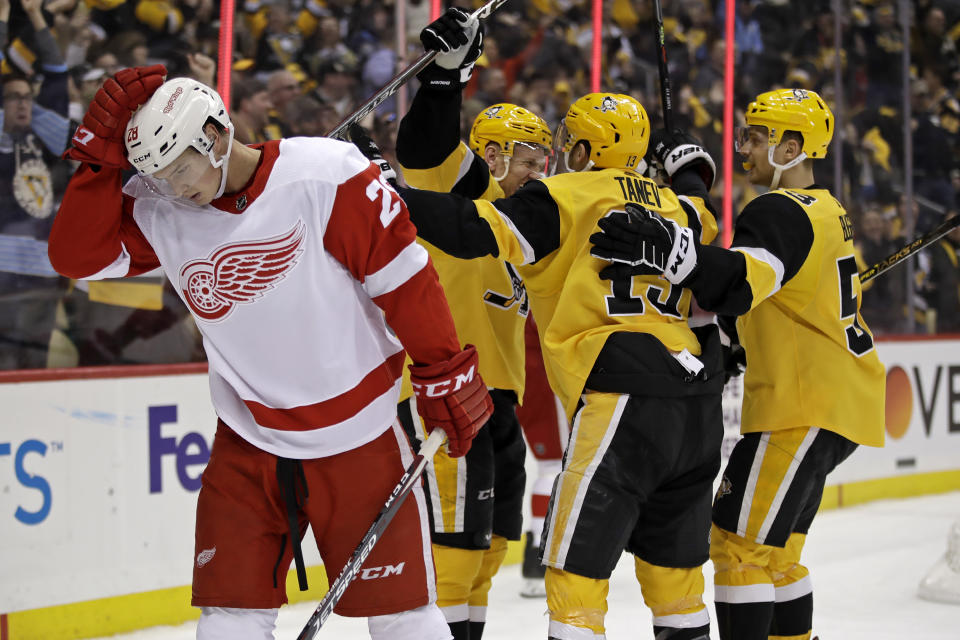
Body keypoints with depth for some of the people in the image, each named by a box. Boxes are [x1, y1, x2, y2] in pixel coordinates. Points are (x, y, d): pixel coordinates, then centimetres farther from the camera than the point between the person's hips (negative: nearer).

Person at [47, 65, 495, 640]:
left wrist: (446, 376, -8)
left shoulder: (327, 175, -18)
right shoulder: (160, 211, -4)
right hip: (248, 441, 4)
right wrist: (102, 159, -17)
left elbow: (403, 274, -13)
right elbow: (77, 256, -8)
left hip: (357, 435, -4)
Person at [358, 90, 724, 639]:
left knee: (576, 563, -4)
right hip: (699, 399, 7)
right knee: (672, 560, 18)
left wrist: (390, 197, -7)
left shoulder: (566, 197, 1)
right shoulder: (675, 204, 17)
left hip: (626, 397, -7)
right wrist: (690, 168, 53)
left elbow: (479, 229, -11)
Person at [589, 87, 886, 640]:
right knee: (776, 551, 17)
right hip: (842, 404, 10)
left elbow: (743, 282, -35)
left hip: (806, 407, -10)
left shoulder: (783, 211, -15)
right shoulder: (826, 209, 17)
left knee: (740, 542, -10)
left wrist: (674, 252, -47)